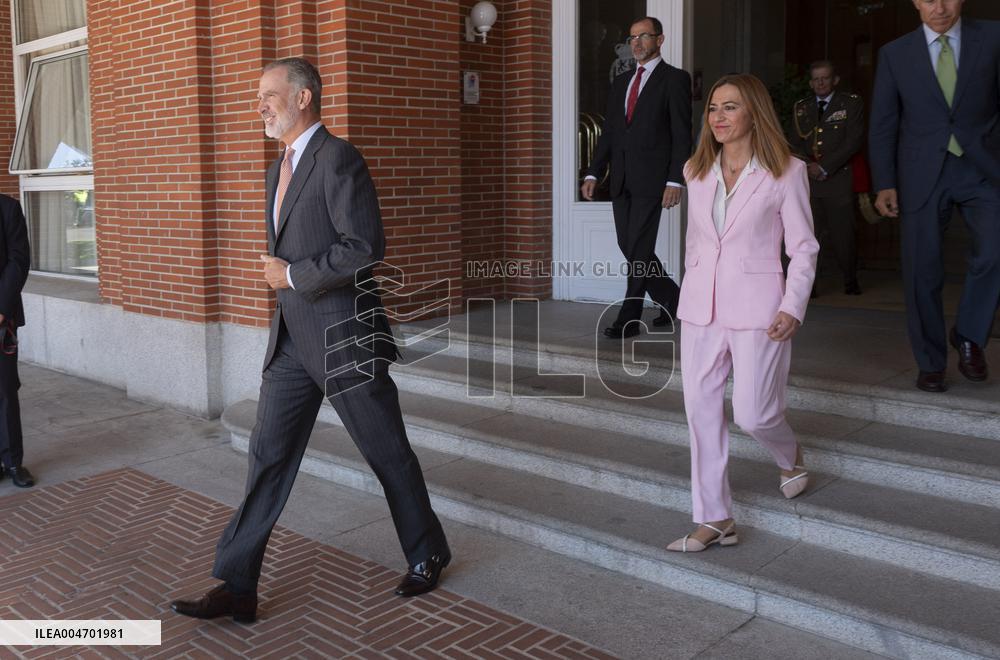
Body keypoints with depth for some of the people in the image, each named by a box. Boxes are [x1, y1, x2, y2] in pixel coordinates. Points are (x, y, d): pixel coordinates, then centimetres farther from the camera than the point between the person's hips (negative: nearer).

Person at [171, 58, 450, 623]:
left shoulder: (337, 159, -14)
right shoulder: (280, 169, 16)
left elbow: (366, 247, -22)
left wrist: (293, 276, -14)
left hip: (345, 339, -8)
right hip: (294, 338, 8)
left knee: (388, 454, 6)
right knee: (269, 456, 6)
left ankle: (428, 555, 28)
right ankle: (238, 587, 12)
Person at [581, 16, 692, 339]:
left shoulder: (675, 79, -1)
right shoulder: (620, 82, 18)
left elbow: (681, 134, -7)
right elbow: (608, 131, 16)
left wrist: (675, 181, -15)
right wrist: (593, 173, 7)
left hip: (651, 178, -6)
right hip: (622, 179, 7)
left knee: (639, 249, -6)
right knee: (629, 248, 9)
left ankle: (629, 319, 2)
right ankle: (671, 299, 26)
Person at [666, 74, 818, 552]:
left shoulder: (785, 172, -4)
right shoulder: (697, 171, 10)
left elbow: (803, 248, -3)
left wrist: (793, 308, -12)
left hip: (755, 307, -5)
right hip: (700, 307, 5)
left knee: (753, 414, -3)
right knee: (701, 411, 3)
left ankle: (791, 457, 34)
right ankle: (714, 519, 13)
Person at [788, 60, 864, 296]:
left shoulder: (851, 104, 6)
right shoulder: (801, 108, 16)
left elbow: (854, 140, -3)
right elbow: (793, 143, 14)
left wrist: (824, 167, -10)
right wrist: (808, 165, -5)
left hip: (838, 178, -2)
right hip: (807, 179, 2)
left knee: (842, 233, -2)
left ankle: (850, 281, 17)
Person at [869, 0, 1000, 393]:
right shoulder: (895, 54, 4)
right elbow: (882, 124, 4)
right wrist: (884, 183, -3)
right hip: (922, 174, 0)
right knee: (922, 272, 3)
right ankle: (930, 363, 17)